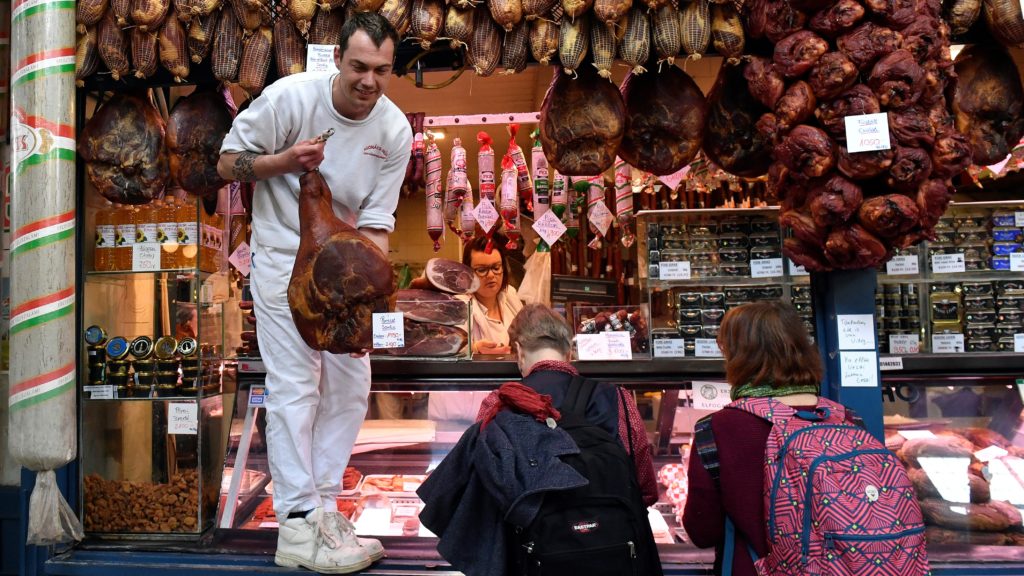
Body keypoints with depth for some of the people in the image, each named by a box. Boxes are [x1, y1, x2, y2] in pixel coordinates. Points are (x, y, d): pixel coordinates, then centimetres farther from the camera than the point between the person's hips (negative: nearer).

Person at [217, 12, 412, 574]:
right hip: (283, 255, -4)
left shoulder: (395, 130, -7)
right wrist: (284, 160, -24)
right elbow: (228, 162, -7)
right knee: (295, 385, -9)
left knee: (350, 385, 5)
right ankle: (297, 526, -3)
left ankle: (322, 505, 17)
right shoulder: (289, 96, -15)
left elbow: (376, 222, -7)